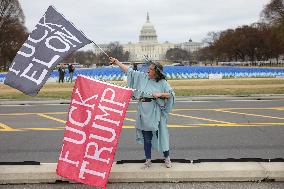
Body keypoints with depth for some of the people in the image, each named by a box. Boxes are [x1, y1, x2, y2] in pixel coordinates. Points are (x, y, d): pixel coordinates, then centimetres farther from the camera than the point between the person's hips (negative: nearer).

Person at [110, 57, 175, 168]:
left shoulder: (162, 82, -4)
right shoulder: (142, 77, 6)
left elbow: (171, 94, -5)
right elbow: (129, 70, 8)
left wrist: (160, 94, -20)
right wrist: (116, 62, 7)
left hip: (155, 113, -4)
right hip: (144, 113, 4)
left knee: (160, 134, 1)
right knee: (146, 137, 10)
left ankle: (167, 158, 16)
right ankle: (148, 160, 21)